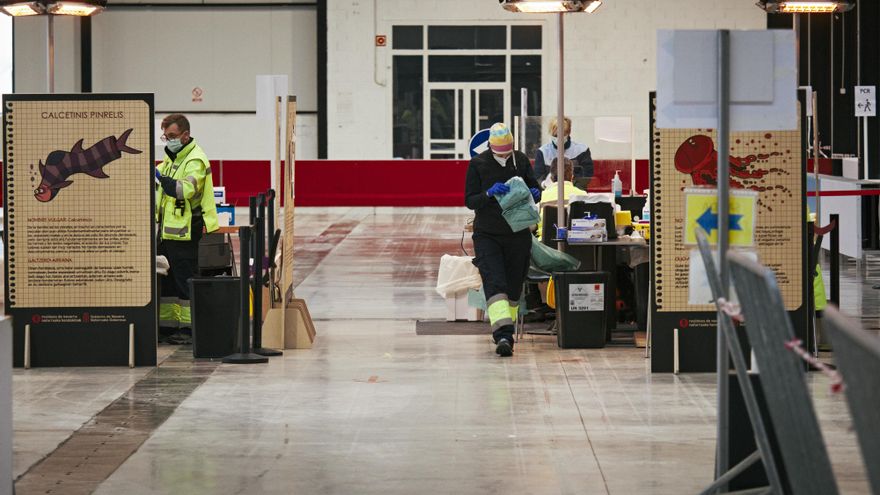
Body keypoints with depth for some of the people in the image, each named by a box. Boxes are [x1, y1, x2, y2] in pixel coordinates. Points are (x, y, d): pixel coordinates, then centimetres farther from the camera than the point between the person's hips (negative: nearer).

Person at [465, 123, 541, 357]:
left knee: (514, 286, 10)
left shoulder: (521, 160, 3)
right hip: (487, 235, -3)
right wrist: (489, 194, -26)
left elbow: (535, 189, 11)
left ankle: (506, 331, 27)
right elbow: (469, 200, -7)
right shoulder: (477, 164, -5)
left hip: (518, 234, 3)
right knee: (494, 283, -17)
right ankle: (503, 335, -27)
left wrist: (534, 194, -14)